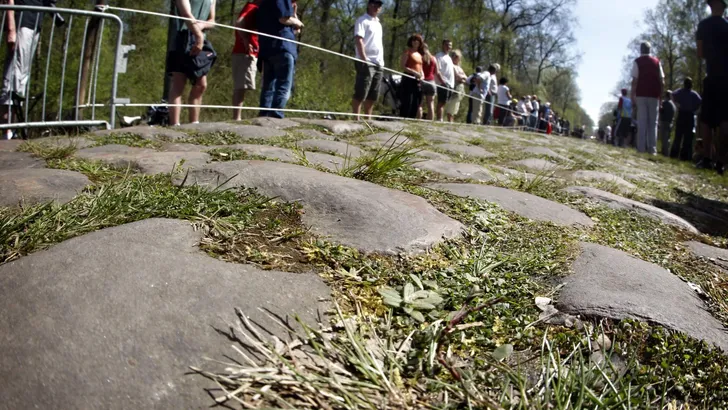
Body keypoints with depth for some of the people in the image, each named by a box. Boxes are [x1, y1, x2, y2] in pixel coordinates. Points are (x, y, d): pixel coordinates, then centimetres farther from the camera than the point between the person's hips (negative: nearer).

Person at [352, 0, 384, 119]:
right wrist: (364, 59, -20)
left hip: (378, 63, 8)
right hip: (366, 62, -8)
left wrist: (382, 60, 15)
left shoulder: (378, 23, 23)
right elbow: (358, 40, -12)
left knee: (373, 96, 8)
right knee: (360, 93, -10)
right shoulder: (362, 20, -2)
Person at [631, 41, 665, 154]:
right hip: (654, 95, 2)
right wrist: (660, 95, 11)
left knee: (642, 122, -2)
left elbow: (635, 80, -6)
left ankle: (641, 148, -7)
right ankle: (652, 148, -1)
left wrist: (632, 95, -2)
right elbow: (662, 80, 5)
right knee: (653, 122, 4)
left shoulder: (637, 62, 1)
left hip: (641, 94, -2)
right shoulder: (657, 61, 9)